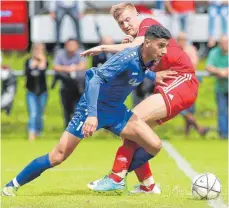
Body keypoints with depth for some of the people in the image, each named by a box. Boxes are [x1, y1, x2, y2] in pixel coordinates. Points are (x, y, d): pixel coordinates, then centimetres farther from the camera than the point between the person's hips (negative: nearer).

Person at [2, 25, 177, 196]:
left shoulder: (147, 61, -4)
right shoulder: (128, 58, -27)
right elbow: (95, 79, -34)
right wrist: (92, 115, -41)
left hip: (116, 111, 7)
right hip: (94, 108, -7)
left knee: (154, 145, -7)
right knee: (58, 156, -9)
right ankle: (13, 185, 8)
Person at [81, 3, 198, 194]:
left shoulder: (148, 24, -3)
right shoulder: (138, 39, 21)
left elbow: (135, 46, -23)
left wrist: (103, 48, -15)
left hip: (182, 81, -10)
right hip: (170, 87, 10)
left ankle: (116, 177, -23)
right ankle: (147, 184, 5)